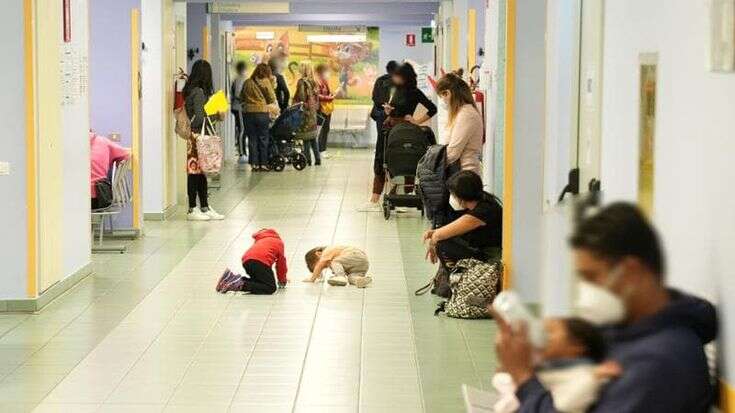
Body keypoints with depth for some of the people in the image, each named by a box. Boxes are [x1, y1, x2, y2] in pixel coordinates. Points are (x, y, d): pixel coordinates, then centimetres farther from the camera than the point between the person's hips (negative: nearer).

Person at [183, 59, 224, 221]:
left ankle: (205, 208, 18)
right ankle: (192, 210, 1)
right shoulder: (199, 92, -15)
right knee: (195, 173, -3)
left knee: (201, 173, 13)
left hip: (196, 136, 9)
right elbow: (200, 117, -19)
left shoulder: (190, 90, 12)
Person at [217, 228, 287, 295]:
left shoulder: (259, 240, 41)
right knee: (271, 288, -6)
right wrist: (282, 280, 34)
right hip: (261, 262, -7)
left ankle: (231, 277, 7)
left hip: (246, 261, 7)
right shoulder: (279, 242, 25)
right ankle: (241, 285, -23)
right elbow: (281, 262, 22)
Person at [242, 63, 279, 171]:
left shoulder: (247, 82, 5)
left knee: (252, 139, 7)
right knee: (263, 138, 6)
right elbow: (272, 98, -2)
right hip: (263, 113, -3)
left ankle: (254, 164, 4)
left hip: (249, 113, 3)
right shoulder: (265, 82, -5)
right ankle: (263, 163, 5)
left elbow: (242, 98, 13)